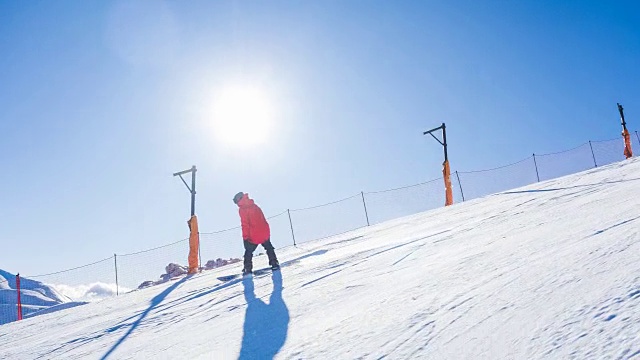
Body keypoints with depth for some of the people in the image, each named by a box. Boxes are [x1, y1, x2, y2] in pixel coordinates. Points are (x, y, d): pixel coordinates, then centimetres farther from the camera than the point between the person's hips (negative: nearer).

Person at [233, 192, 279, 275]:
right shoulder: (254, 206, 10)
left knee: (248, 252, 9)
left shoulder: (242, 209, -11)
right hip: (265, 232, 6)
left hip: (254, 235, -6)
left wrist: (245, 236, -13)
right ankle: (274, 264, 26)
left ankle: (248, 269, 10)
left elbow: (245, 224, -17)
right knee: (269, 248, 23)